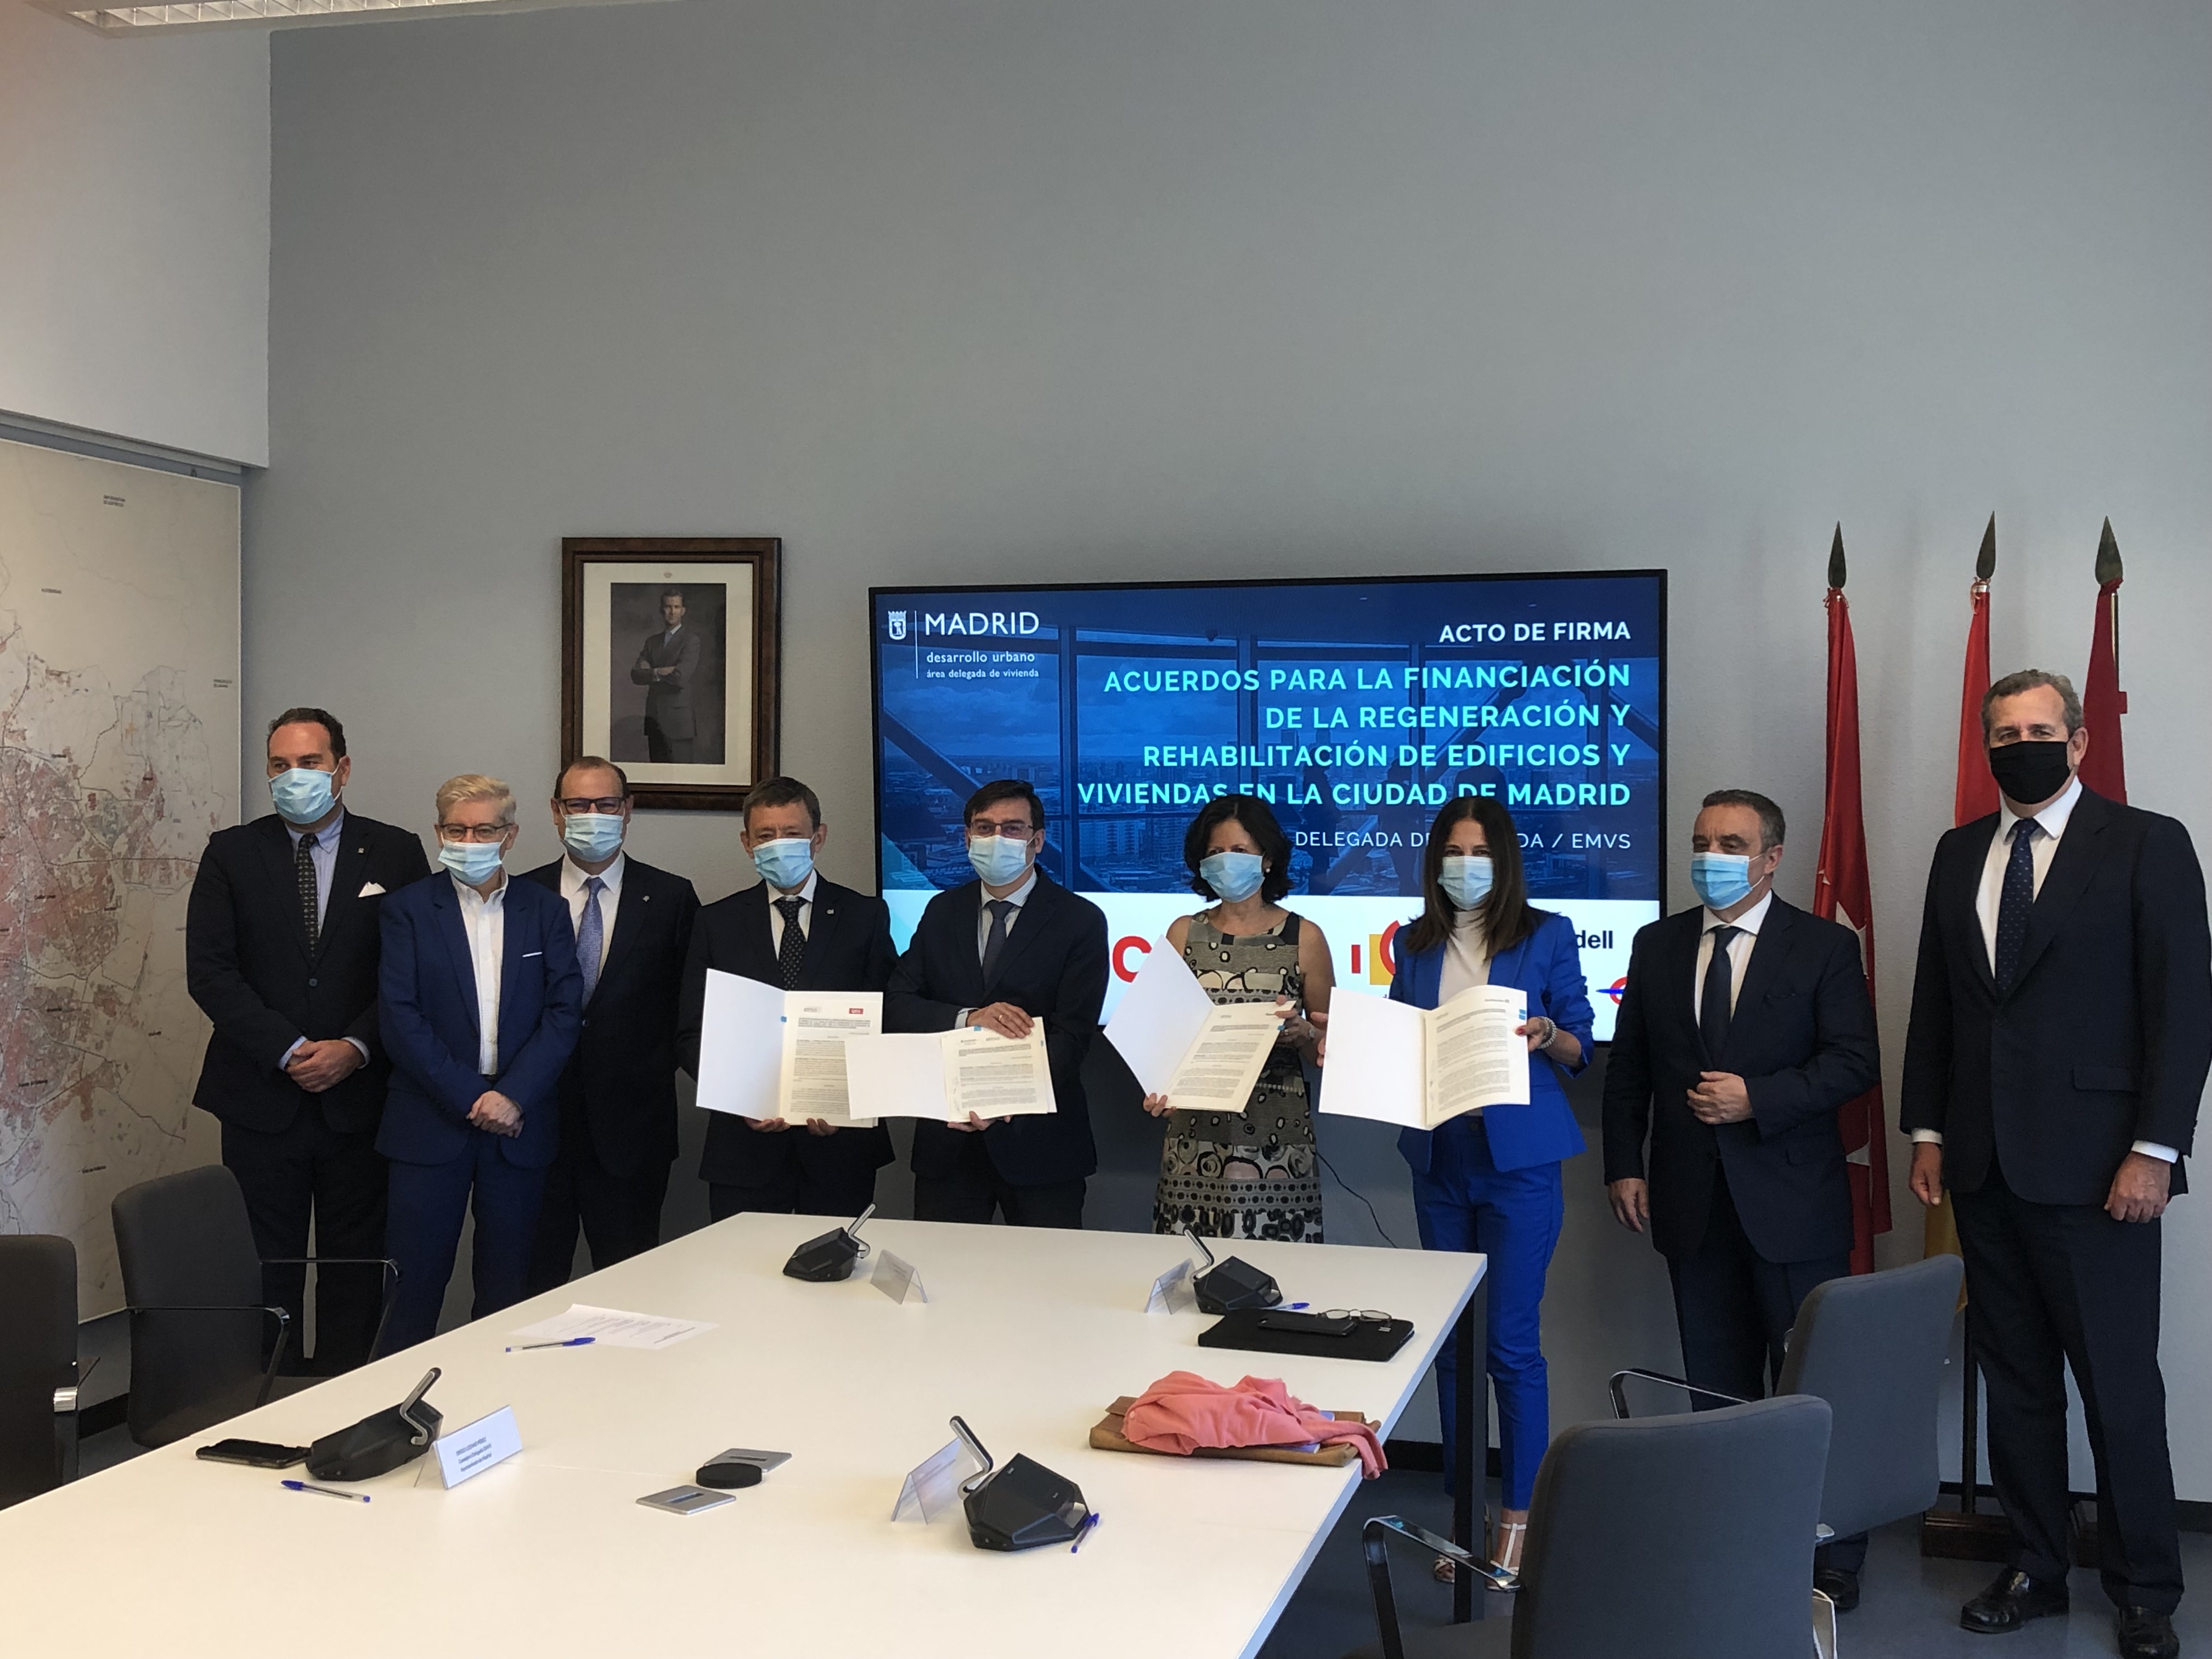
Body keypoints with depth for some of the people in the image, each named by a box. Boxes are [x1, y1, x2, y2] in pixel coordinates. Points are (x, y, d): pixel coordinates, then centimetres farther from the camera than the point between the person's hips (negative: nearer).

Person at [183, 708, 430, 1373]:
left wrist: (356, 1049, -13)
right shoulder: (231, 853, 4)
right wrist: (288, 1050, -12)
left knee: (355, 1263, 6)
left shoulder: (396, 854, 3)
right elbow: (209, 970, -3)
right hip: (261, 1098, 0)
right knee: (265, 1265, 6)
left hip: (359, 1095, 0)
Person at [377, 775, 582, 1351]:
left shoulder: (546, 910, 8)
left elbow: (564, 1012, 1)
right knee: (412, 1282, -2)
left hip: (520, 1123, 2)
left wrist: (514, 1097, -12)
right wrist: (470, 1098, -12)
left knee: (507, 1286, 7)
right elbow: (400, 1017, -5)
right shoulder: (408, 909, 3)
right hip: (432, 1123, -1)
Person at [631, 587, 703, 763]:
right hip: (654, 720, 6)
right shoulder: (652, 641, 16)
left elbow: (681, 677, -16)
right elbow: (636, 675, 5)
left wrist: (651, 672, -4)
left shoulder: (690, 640, -3)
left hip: (677, 721, -6)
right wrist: (658, 673, -12)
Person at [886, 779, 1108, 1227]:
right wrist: (967, 1019, -18)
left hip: (1037, 1140, -3)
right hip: (947, 1136, 3)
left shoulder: (1080, 920, -4)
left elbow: (1071, 1035, -11)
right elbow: (896, 1005, 1)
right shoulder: (943, 912, 9)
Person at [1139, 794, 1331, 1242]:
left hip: (1276, 1139, -1)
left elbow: (1329, 1044, 8)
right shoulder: (1184, 933, 8)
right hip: (1196, 1134, 2)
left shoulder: (1304, 937, 3)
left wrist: (1302, 1033, -13)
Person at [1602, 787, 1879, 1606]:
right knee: (1716, 1385, 11)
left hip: (1791, 1201, -3)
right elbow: (1628, 1067, 11)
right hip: (1693, 1202, 4)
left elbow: (1855, 1061, -9)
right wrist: (1623, 1165, 3)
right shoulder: (1658, 945, 9)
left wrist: (1758, 1098, -19)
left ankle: (1833, 1556, 13)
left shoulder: (1825, 946, -2)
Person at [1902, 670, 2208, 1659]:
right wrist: (1927, 1130, 10)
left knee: (2120, 1387, 1)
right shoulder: (1959, 855, 12)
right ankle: (2035, 1568, 24)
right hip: (1986, 1166, 5)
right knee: (2014, 1380, 12)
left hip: (2094, 1167, -5)